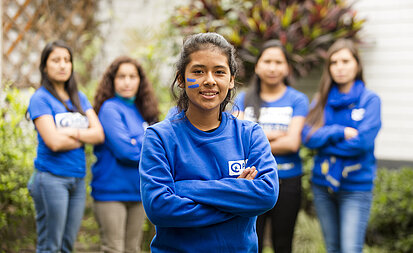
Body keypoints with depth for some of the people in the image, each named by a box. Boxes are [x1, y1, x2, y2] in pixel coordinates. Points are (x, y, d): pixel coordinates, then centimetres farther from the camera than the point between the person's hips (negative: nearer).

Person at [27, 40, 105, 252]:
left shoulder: (79, 98, 15)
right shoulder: (40, 98, -4)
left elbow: (99, 134, 3)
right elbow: (54, 142, -15)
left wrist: (71, 132, -11)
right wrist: (84, 138, 0)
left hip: (78, 179, 6)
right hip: (51, 178, -6)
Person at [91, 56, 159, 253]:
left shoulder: (142, 111, 12)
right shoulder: (110, 109, -10)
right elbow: (125, 150, -19)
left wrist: (138, 144, -9)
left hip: (137, 191, 7)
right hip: (112, 192, -7)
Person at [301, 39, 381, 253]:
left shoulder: (369, 99, -4)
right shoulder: (322, 100, 8)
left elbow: (363, 142, -16)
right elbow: (308, 137, -5)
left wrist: (325, 140, -7)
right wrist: (341, 132, -15)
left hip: (356, 187, -4)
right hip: (323, 185, 4)